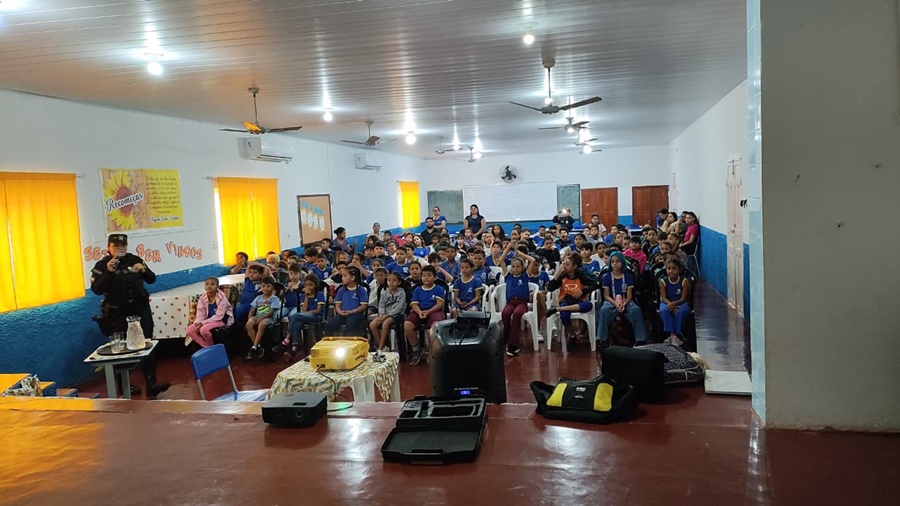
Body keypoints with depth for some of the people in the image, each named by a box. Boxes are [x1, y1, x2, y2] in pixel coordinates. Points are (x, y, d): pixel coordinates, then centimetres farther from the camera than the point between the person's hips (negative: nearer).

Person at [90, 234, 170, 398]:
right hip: (118, 314, -2)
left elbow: (152, 279, 9)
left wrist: (143, 270, -10)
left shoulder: (135, 260, 6)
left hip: (140, 309, 2)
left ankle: (151, 385, -3)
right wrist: (108, 272, -23)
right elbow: (96, 289, -13)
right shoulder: (102, 265, -2)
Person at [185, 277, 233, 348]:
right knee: (189, 330, -13)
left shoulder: (221, 298, -16)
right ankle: (206, 347, -7)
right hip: (209, 321, 6)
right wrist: (197, 323, -24)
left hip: (222, 320, -6)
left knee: (204, 329, -32)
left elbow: (219, 316, -21)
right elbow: (200, 315, -1)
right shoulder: (202, 298, 0)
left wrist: (203, 323, -26)